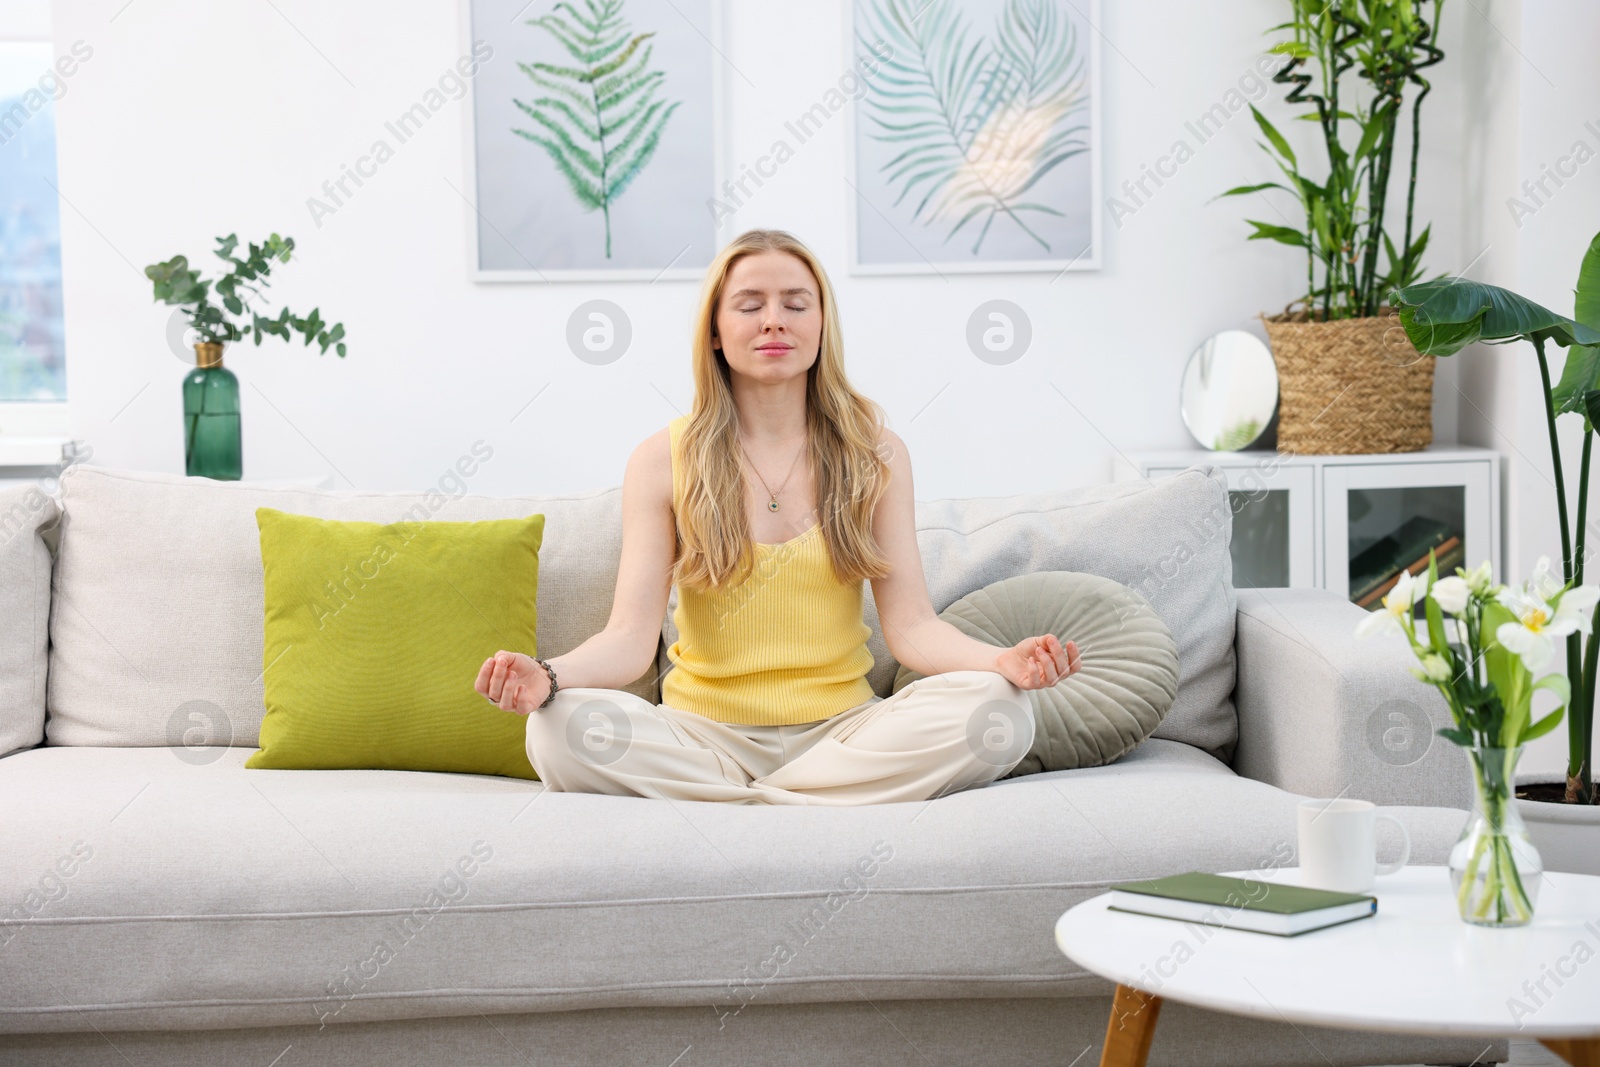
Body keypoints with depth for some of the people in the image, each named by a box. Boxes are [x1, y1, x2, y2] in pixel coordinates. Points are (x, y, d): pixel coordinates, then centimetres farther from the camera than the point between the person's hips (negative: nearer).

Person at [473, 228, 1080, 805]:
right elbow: (632, 635, -6)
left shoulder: (876, 455, 6)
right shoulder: (662, 461, 2)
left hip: (841, 729, 2)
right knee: (560, 728, -31)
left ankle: (722, 804, -19)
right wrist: (550, 675, -28)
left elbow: (911, 625, -1)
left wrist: (1002, 661, -22)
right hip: (706, 733, -1)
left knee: (998, 710, -28)